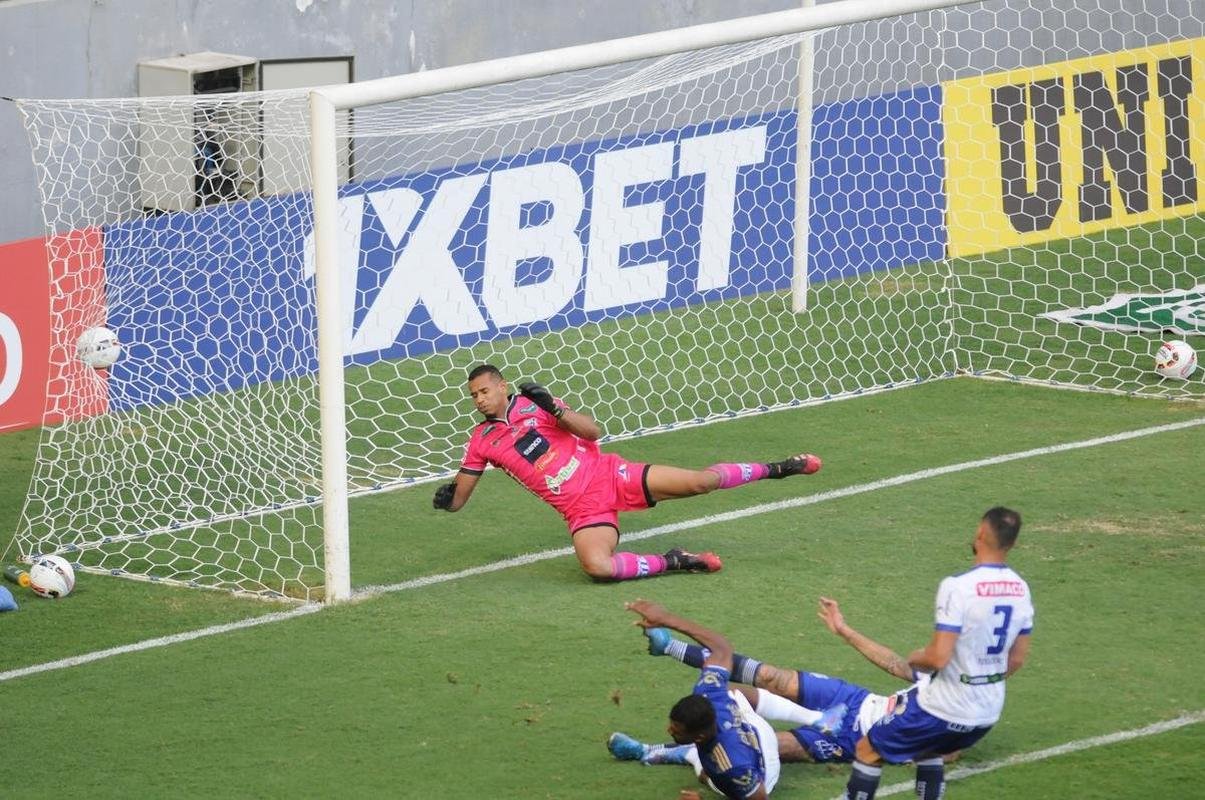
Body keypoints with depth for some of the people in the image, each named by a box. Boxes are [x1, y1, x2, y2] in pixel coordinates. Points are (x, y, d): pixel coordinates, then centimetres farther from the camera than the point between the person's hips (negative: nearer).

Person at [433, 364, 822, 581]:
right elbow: (459, 498, 10)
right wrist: (448, 498, -14)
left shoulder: (532, 403, 2)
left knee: (699, 482, -11)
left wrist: (554, 408, -18)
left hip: (609, 475, -1)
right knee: (597, 566, -32)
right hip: (583, 510, 1)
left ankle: (774, 469, 12)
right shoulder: (482, 441, 5)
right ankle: (671, 563, -10)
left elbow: (592, 431, -4)